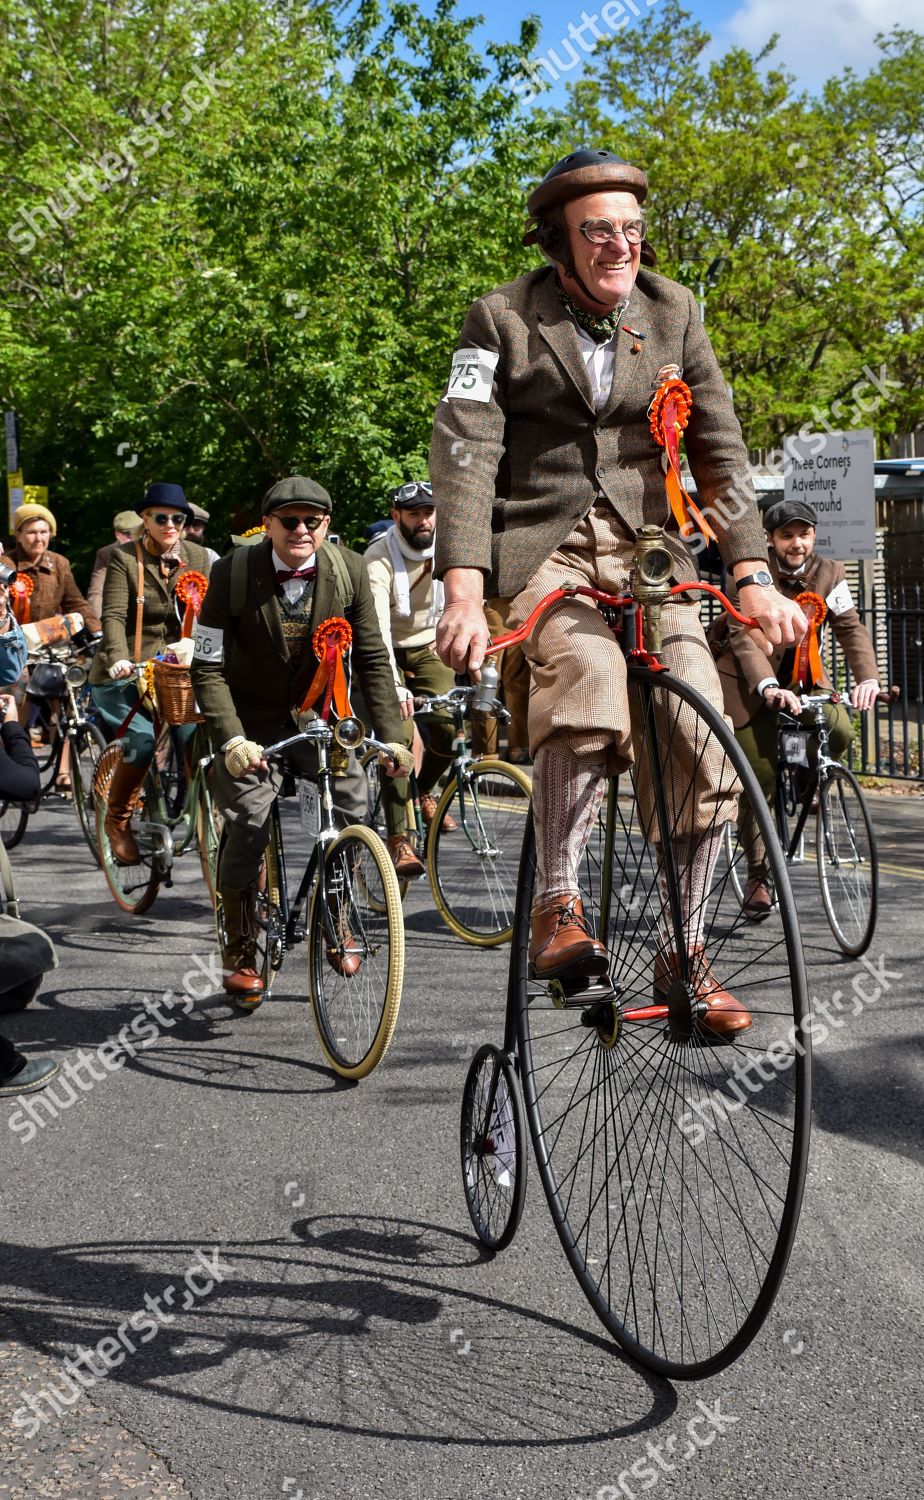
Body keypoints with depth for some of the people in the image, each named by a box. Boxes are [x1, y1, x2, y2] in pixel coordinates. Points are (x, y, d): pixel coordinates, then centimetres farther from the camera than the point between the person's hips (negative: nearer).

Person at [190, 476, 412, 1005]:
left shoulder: (348, 570, -10)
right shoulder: (233, 573, -17)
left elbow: (373, 657, -5)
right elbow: (208, 667, -17)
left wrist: (393, 736, -13)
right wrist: (231, 740, -29)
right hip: (250, 717, -3)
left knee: (354, 805, -13)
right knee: (248, 827, -13)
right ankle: (240, 953, 6)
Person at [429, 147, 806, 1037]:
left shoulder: (672, 314, 7)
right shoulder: (504, 320, -2)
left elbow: (719, 448, 5)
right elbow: (465, 453, -11)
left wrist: (751, 578, -5)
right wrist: (464, 594, -25)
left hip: (649, 552, 3)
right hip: (545, 550, -3)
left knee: (709, 750, -12)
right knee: (592, 674, -36)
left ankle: (683, 960, 5)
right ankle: (556, 905, -21)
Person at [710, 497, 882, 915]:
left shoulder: (829, 573, -8)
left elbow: (850, 627, -16)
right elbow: (744, 636, -32)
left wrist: (867, 677, -35)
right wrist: (768, 687, -49)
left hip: (801, 673, 3)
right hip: (748, 680, -3)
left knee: (839, 733, -25)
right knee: (759, 774, -8)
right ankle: (757, 873, 9)